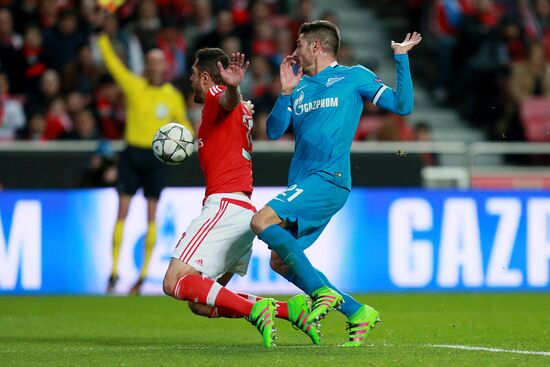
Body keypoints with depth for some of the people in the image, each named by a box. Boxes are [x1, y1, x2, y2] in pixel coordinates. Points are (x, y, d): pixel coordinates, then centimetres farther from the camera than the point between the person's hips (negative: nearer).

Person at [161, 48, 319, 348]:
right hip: (246, 211, 10)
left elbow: (230, 99, -27)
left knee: (174, 283, -17)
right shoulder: (240, 112, 25)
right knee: (200, 305, 10)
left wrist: (233, 87, -50)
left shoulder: (215, 97, -2)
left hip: (225, 205, -10)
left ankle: (256, 310, -28)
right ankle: (288, 309, -3)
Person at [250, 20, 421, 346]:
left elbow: (403, 106, -3)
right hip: (304, 184, 8)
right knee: (281, 262, 4)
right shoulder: (300, 85, 20)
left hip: (329, 180, -8)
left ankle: (323, 293, -21)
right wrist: (286, 92, -1)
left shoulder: (354, 77, 4)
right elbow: (273, 132, 11)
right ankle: (358, 313, 9)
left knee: (262, 222, -24)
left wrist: (401, 57, -10)